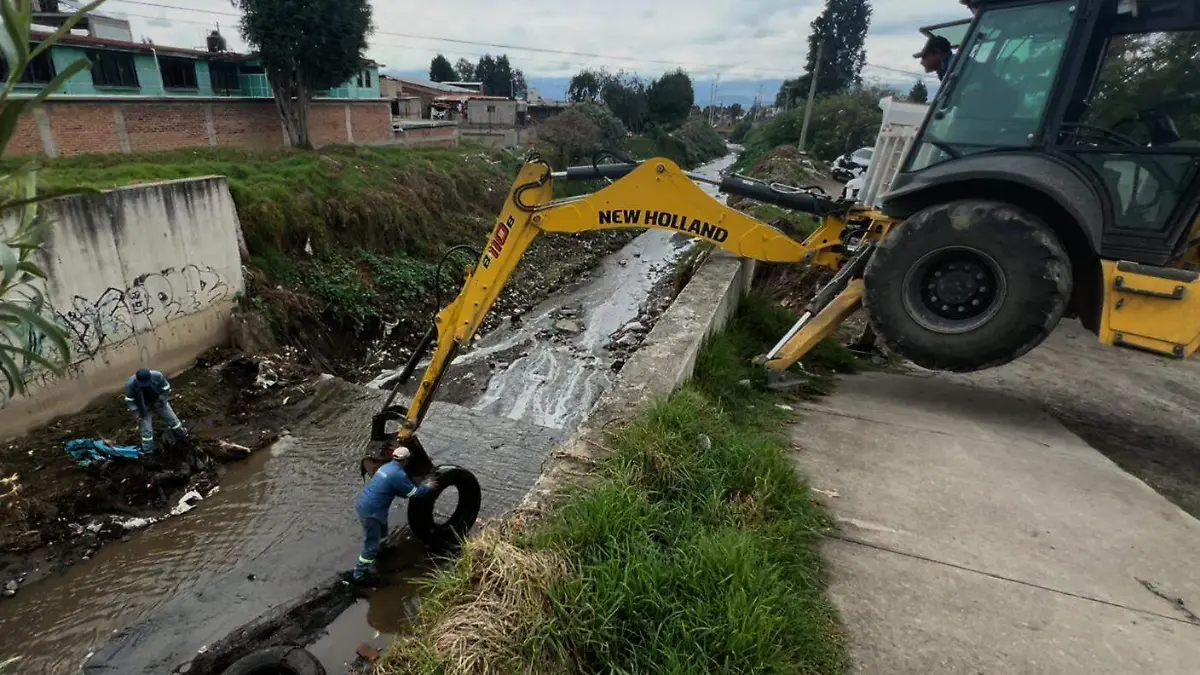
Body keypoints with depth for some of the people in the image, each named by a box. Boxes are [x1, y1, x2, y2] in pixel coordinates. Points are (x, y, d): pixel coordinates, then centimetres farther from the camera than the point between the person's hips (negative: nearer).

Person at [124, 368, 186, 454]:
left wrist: (160, 401, -19)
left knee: (172, 419, 14)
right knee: (146, 430, 2)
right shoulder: (130, 384, -30)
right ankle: (147, 452, 19)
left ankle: (181, 433, 42)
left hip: (159, 402, 1)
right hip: (144, 408, -1)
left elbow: (166, 388, -13)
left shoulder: (157, 376, -30)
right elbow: (129, 401, -17)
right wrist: (135, 414, -23)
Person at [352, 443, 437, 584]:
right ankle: (360, 574, 16)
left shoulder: (387, 466, 7)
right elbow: (414, 493, -10)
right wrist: (428, 486, 5)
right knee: (371, 545, 4)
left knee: (381, 532, 30)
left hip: (363, 504, 9)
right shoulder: (398, 474, -21)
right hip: (370, 511, -9)